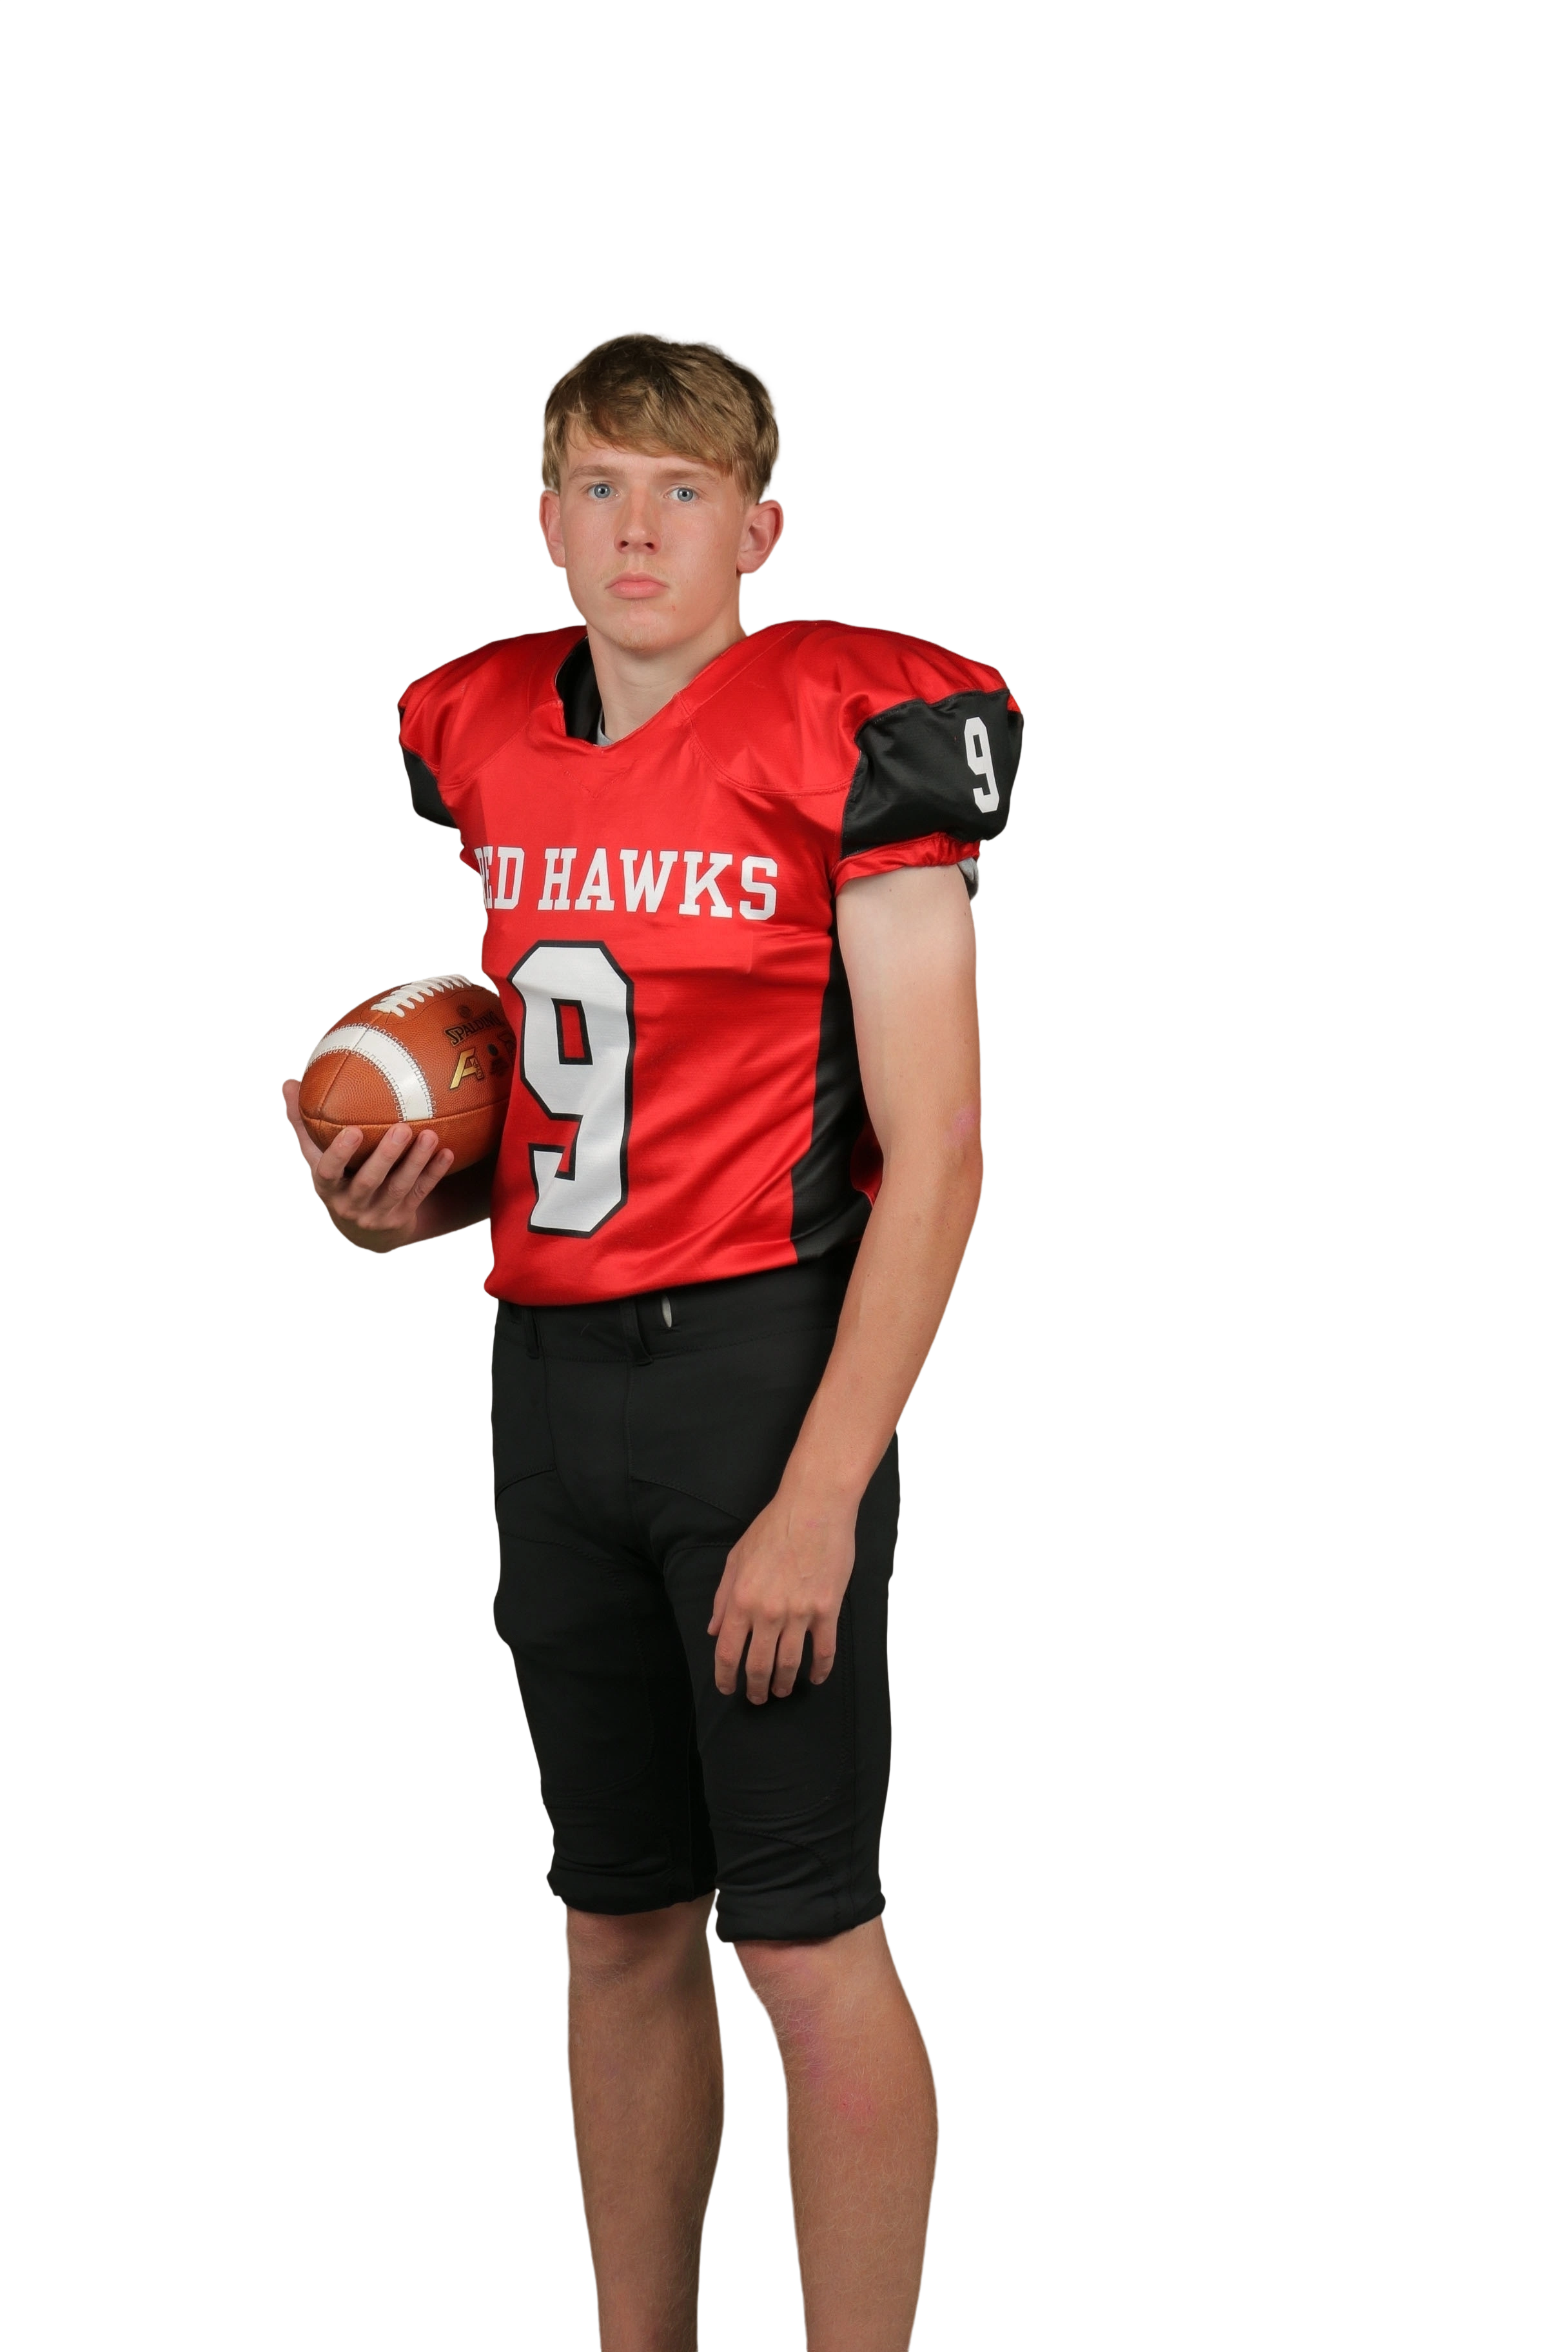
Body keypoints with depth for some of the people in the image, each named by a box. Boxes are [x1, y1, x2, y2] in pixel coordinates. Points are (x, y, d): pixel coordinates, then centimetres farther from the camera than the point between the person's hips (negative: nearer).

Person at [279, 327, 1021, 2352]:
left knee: (804, 1937, -6)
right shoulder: (489, 745, 9)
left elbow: (932, 1158, -12)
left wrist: (819, 1498, -18)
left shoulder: (852, 738, -10)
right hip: (548, 1362, 6)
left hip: (766, 1357, -6)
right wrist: (413, 1200, 1)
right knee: (618, 1922, 13)